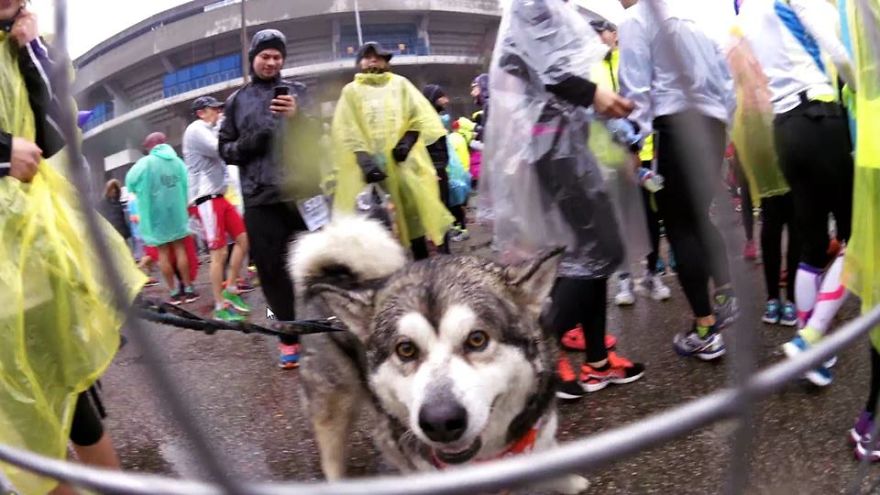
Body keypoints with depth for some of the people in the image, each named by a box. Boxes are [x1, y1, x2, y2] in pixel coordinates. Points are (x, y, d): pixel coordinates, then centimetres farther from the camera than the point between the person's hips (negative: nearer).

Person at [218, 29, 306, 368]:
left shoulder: (298, 92, 11)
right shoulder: (237, 101, 15)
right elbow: (225, 149, 16)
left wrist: (298, 118, -14)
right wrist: (246, 145, -6)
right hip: (259, 200, 1)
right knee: (272, 269, 2)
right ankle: (289, 335, 14)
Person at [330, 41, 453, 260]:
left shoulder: (400, 84, 18)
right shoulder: (351, 91, 14)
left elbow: (421, 115, 6)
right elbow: (347, 130, 1)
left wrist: (407, 140, -12)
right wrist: (363, 158, -16)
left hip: (403, 159, 1)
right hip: (370, 163, -1)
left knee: (414, 210, -2)